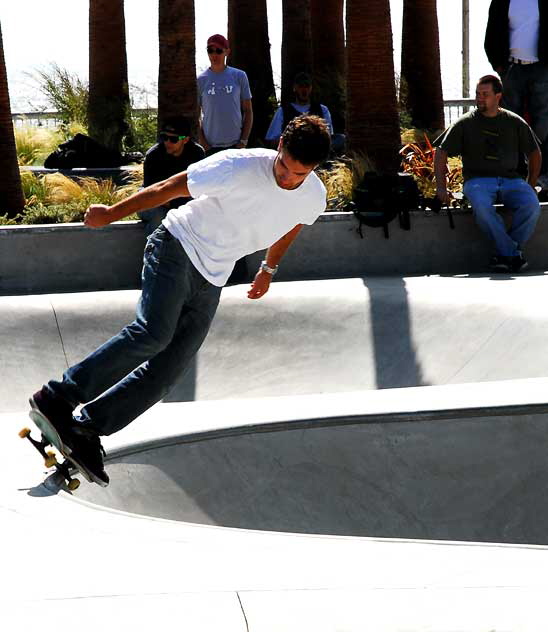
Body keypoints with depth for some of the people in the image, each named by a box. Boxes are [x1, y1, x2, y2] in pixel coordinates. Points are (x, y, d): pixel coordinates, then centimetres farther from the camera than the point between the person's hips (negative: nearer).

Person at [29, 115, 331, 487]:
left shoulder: (314, 198, -6)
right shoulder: (239, 167, -23)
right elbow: (169, 188, -12)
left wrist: (269, 269, 35)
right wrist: (111, 214, -3)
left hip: (210, 283, 6)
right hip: (178, 249, -6)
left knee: (166, 373, -6)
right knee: (153, 332, -30)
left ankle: (86, 432, -1)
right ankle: (57, 398, -23)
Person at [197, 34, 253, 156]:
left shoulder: (239, 76, 5)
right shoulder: (201, 80, 4)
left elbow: (248, 110, 8)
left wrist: (244, 140, -1)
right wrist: (202, 142, -4)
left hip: (235, 145, 1)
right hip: (210, 146, 0)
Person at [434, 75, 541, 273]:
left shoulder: (514, 122, 13)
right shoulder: (465, 123, 9)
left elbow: (535, 153, 22)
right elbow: (441, 153, 7)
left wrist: (530, 186, 13)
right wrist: (441, 188, -5)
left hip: (511, 180, 2)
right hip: (478, 180, -2)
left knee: (531, 205, -31)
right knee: (481, 206, -37)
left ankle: (506, 253, -20)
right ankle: (513, 254, -29)